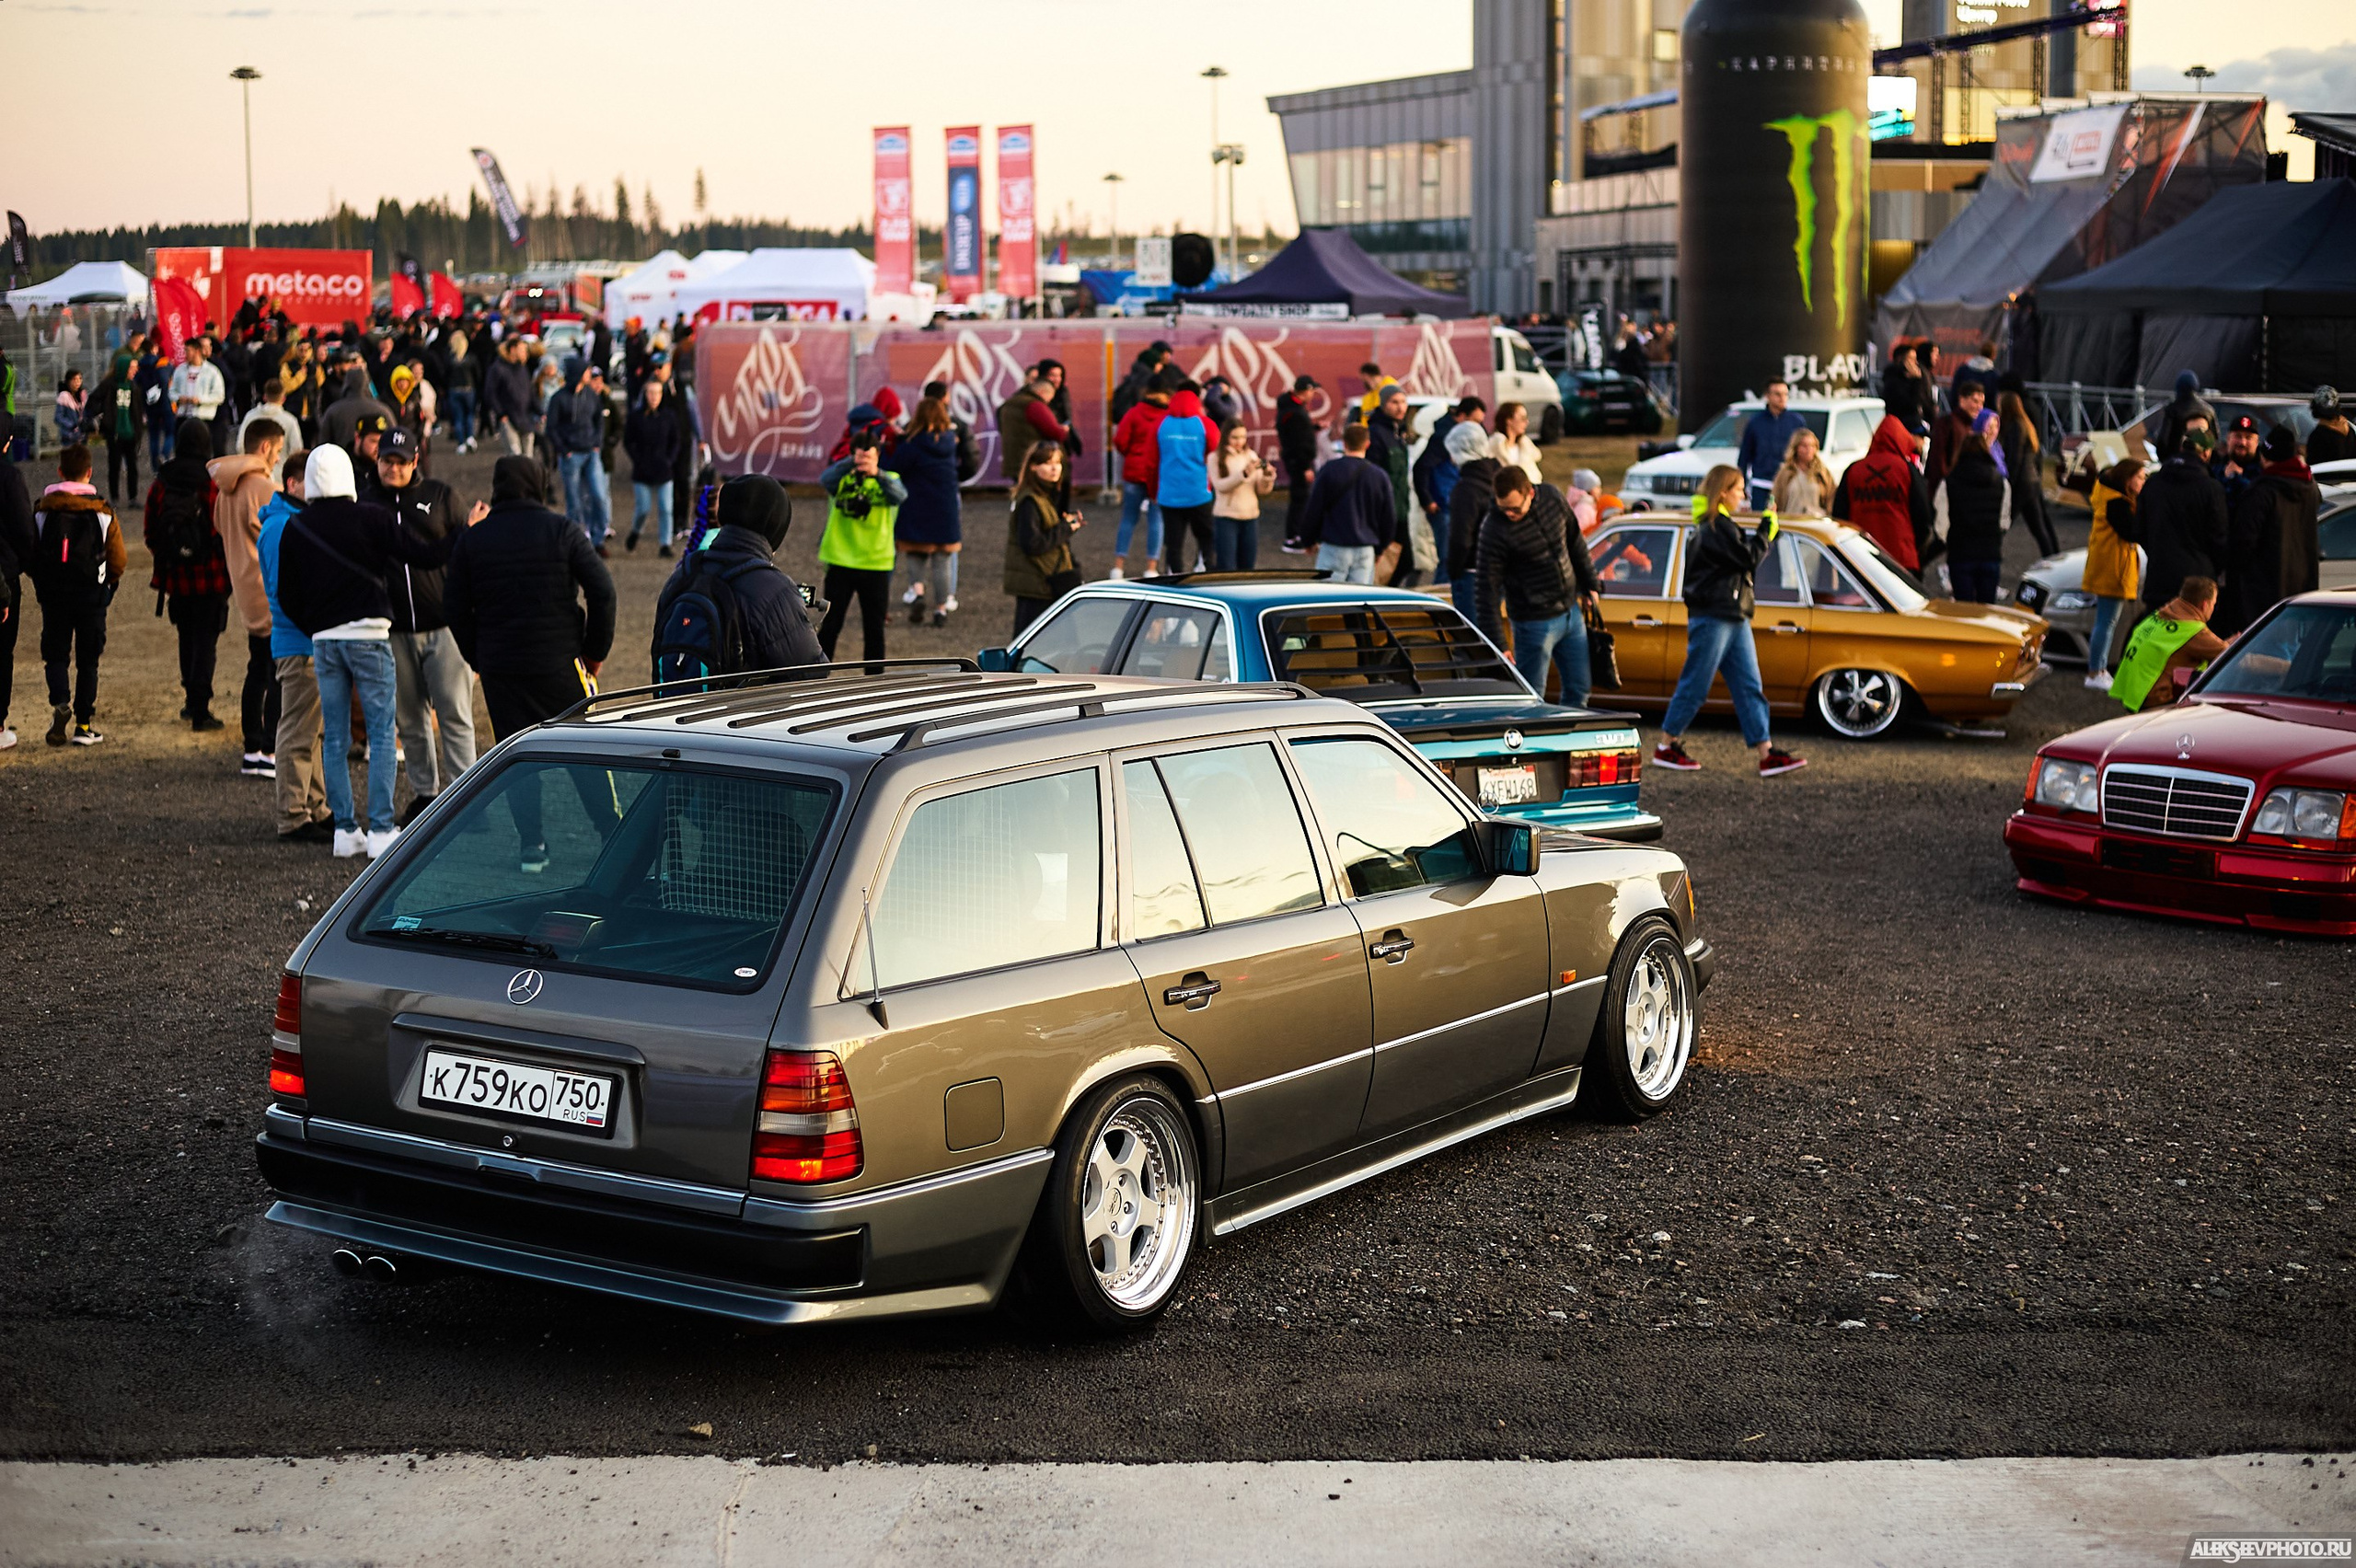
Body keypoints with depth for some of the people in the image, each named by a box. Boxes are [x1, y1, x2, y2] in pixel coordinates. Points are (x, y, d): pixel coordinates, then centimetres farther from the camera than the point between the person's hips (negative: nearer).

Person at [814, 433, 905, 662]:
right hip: (840, 562, -1)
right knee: (830, 627, 3)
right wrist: (852, 463, -38)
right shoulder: (842, 477, 1)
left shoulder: (888, 480, 2)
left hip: (876, 563, 1)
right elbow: (825, 481, -22)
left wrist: (876, 473, -39)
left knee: (874, 629, 7)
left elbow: (900, 495, -21)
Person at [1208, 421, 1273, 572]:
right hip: (1226, 518, -4)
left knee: (1247, 567, 9)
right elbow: (1220, 486, -17)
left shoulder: (1251, 456, 8)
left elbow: (1261, 490, 8)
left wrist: (1268, 478, -13)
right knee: (1226, 570, -3)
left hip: (1251, 517, 4)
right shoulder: (1216, 458, -4)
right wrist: (1244, 474, -27)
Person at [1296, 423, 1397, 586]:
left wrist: (1308, 540, 14)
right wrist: (1380, 547, 23)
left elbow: (1313, 510, -2)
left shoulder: (1329, 471, -6)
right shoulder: (1379, 476, 2)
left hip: (1334, 547, -2)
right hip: (1365, 550, 2)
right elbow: (1390, 517, 8)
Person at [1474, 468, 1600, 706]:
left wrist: (1590, 585, 19)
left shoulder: (1552, 497, -7)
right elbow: (1486, 588, -19)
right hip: (1535, 622, -6)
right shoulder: (1495, 528, -22)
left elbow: (1576, 542, 12)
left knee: (1580, 688, 14)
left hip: (1571, 612, 6)